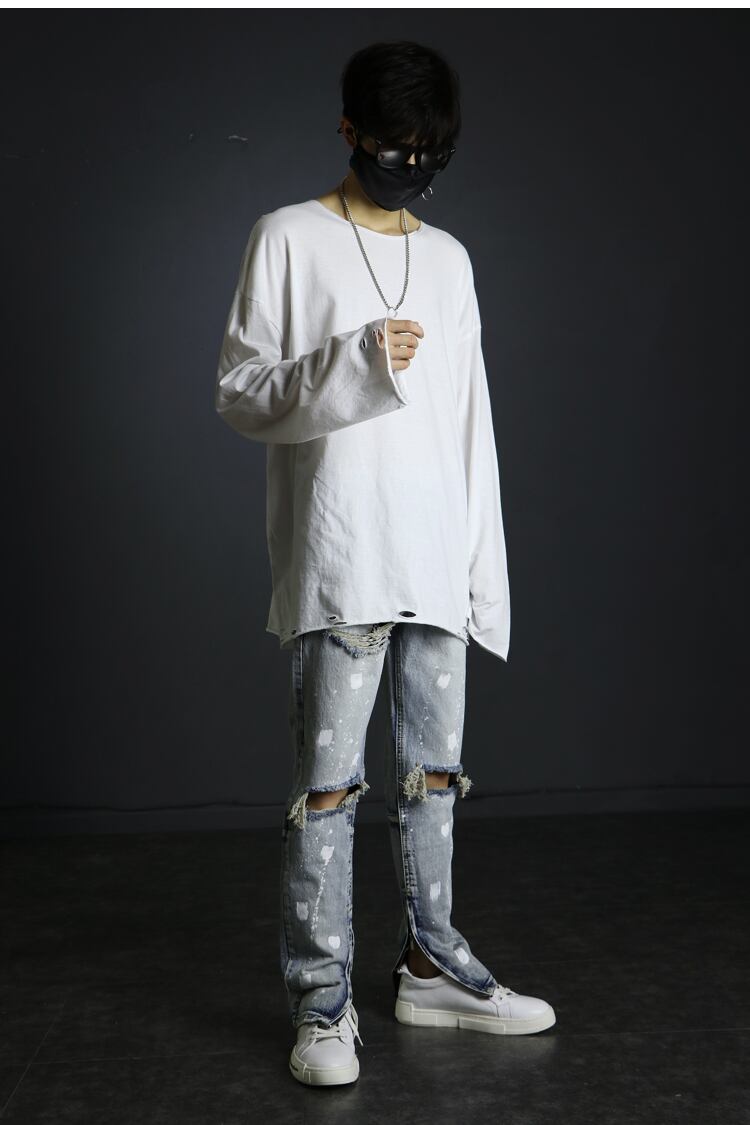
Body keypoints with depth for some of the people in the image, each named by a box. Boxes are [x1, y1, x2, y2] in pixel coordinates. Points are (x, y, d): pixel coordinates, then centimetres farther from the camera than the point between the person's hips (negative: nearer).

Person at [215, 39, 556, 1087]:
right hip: (335, 557, -5)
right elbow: (239, 393, -2)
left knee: (433, 770, 11)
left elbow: (470, 422, 17)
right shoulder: (289, 239, 3)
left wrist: (486, 559, 11)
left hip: (437, 559, 5)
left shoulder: (449, 258, 17)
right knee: (328, 780, -3)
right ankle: (322, 999, 8)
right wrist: (353, 364, -18)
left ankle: (432, 964, 25)